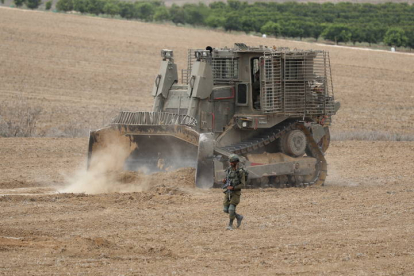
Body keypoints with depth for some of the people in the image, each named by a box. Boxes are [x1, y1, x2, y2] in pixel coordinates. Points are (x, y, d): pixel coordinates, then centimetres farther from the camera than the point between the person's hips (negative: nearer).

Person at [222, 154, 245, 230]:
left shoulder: (240, 172, -12)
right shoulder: (228, 170, 5)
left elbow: (243, 184, -12)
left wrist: (233, 188, -23)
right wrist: (224, 181, -9)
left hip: (235, 193, -6)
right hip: (228, 192, 6)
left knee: (231, 209, -14)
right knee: (226, 209, 2)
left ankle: (230, 225, -1)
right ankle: (238, 217, 25)